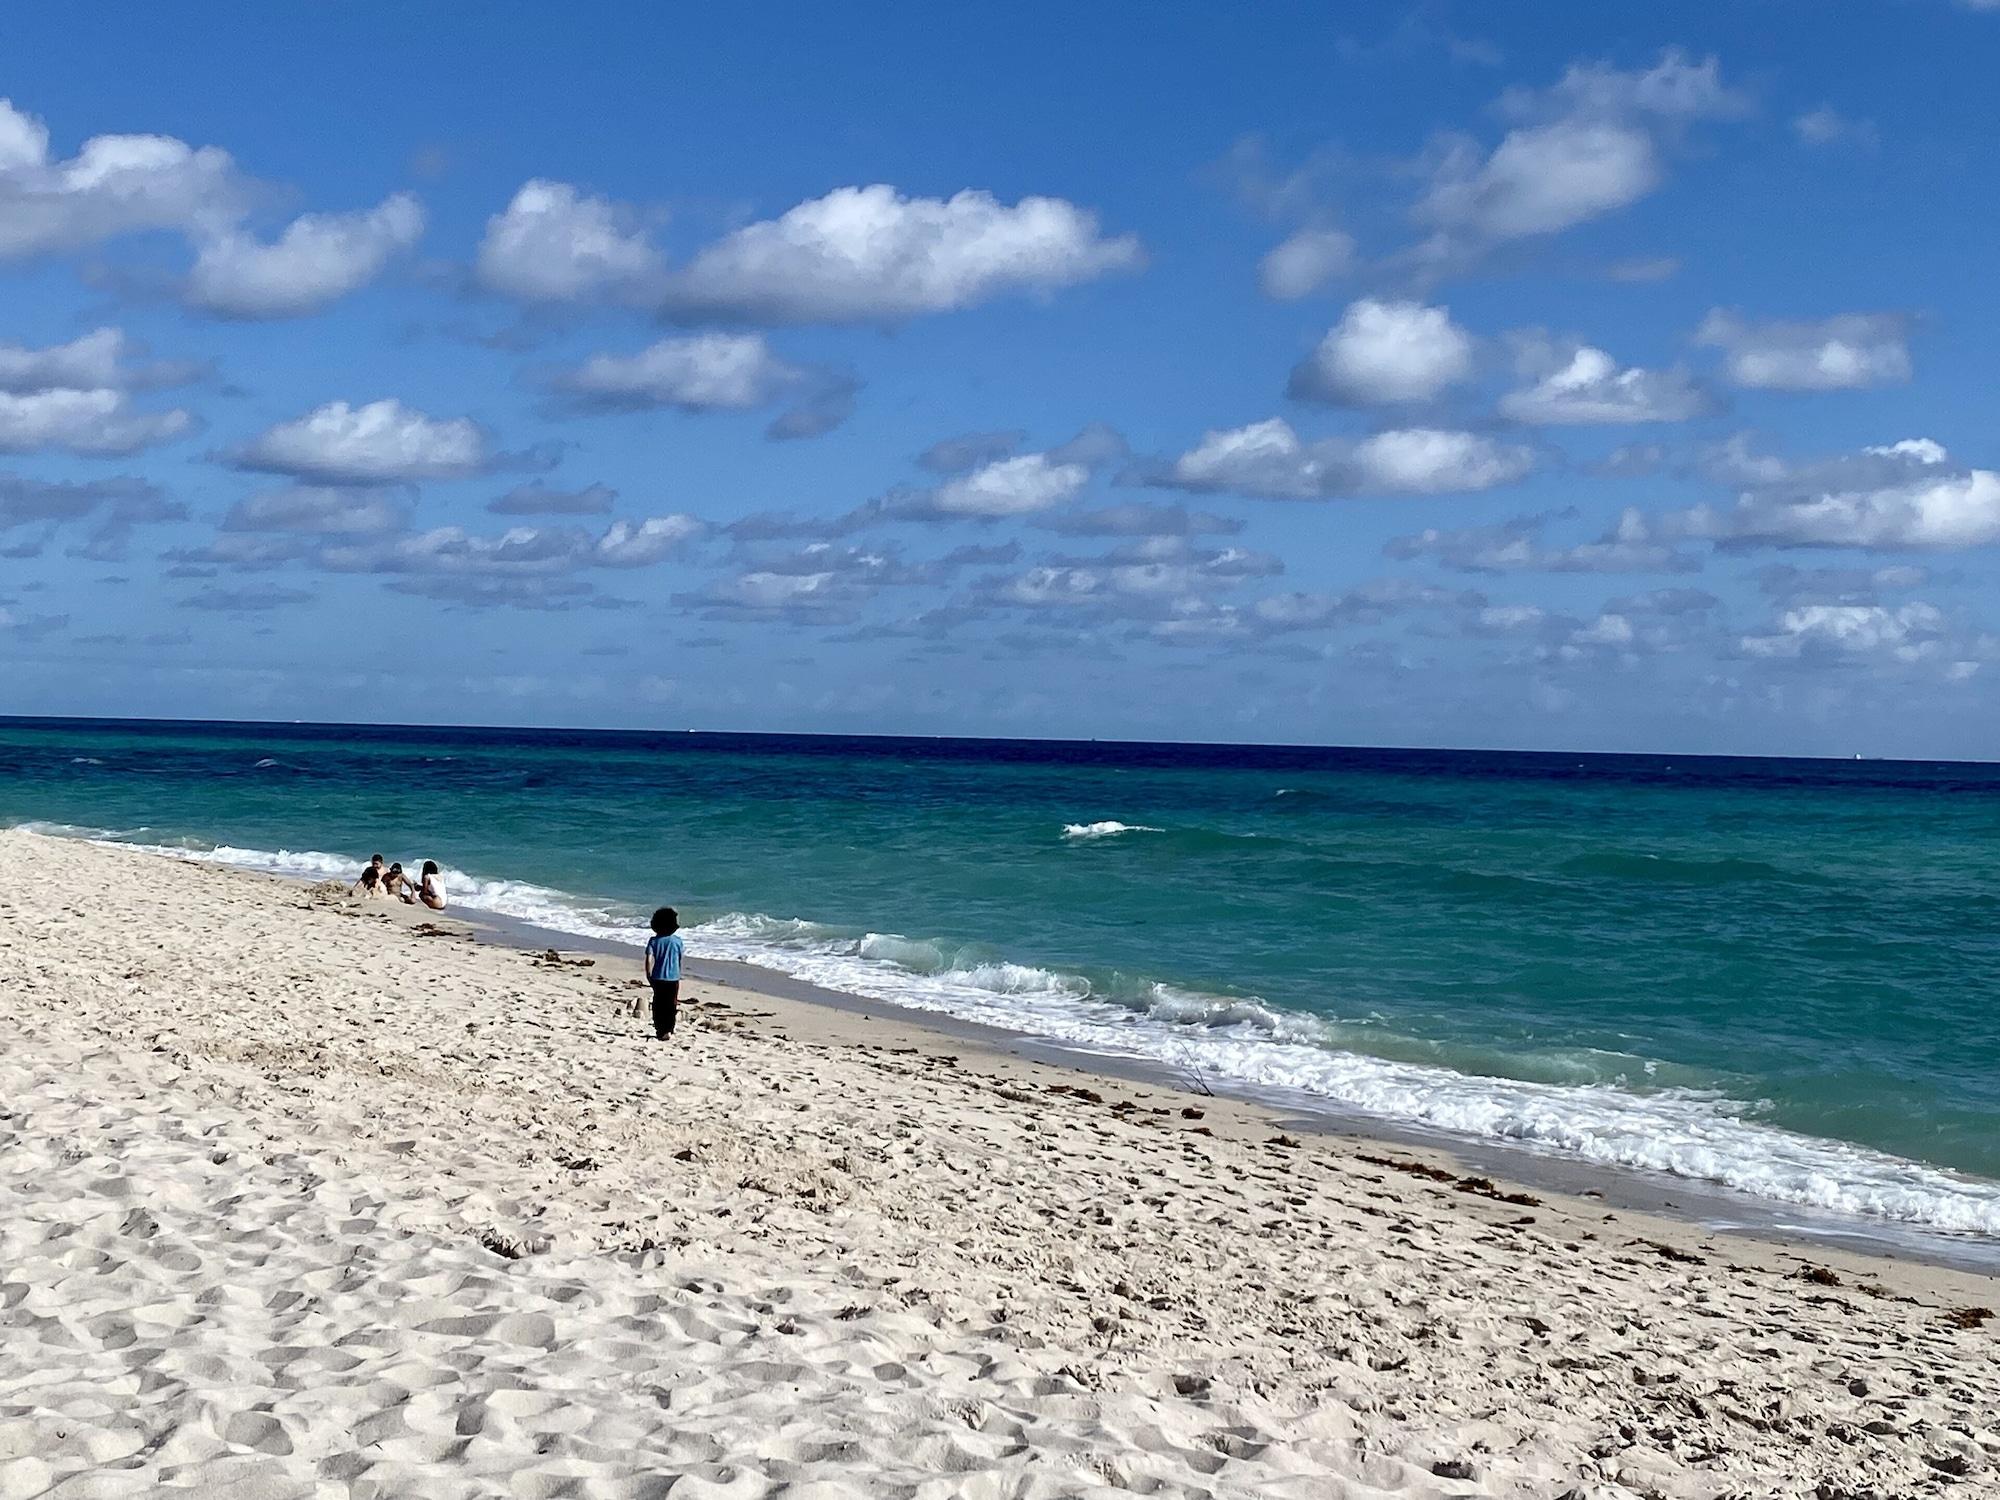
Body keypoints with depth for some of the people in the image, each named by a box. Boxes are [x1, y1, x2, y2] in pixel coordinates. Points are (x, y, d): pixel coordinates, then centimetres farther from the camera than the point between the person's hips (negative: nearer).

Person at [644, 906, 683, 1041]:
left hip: (658, 978, 0)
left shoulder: (654, 941, -7)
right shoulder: (677, 941, -4)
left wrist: (649, 977, -1)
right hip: (673, 978, 0)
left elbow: (649, 960, -13)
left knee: (658, 1004, 13)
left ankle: (659, 1030, 16)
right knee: (671, 1004, 9)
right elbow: (679, 961, 5)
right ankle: (668, 1031, 4)